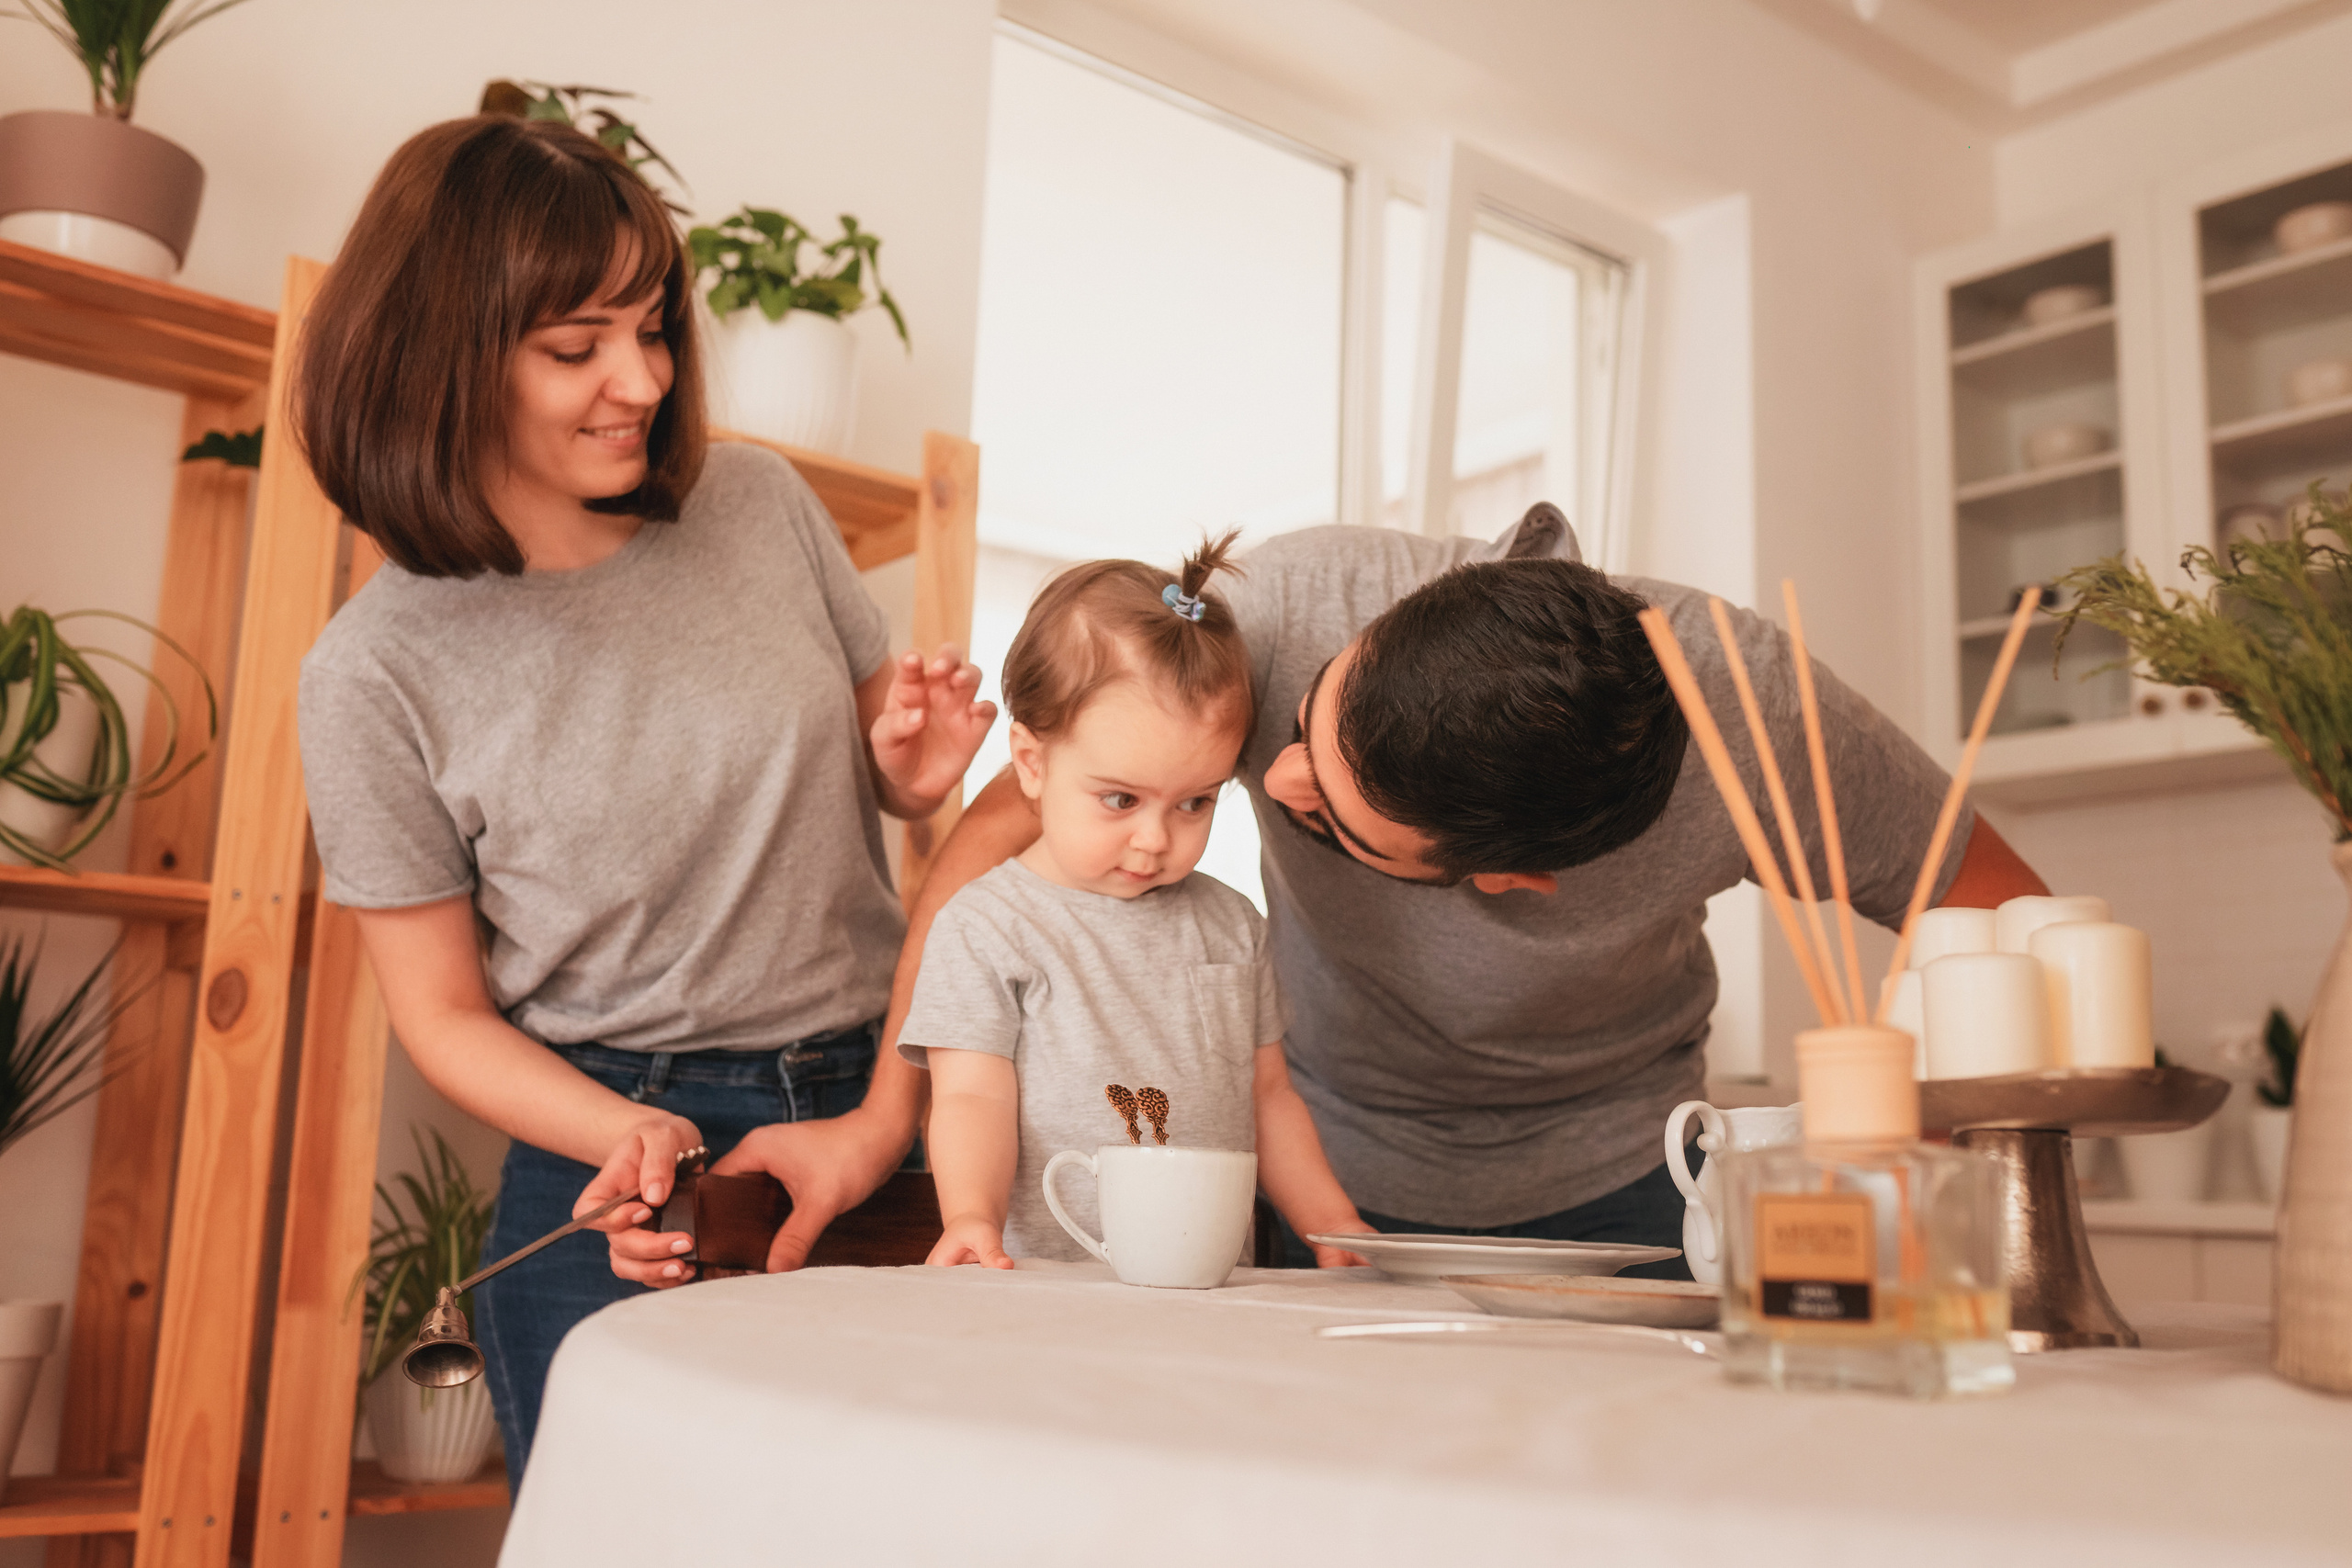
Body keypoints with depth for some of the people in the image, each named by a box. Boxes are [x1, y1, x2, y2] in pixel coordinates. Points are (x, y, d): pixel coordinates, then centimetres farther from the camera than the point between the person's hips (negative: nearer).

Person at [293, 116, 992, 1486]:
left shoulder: (762, 504, 0)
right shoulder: (378, 670, -8)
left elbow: (886, 772, 13)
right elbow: (444, 1013, -2)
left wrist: (918, 774, -10)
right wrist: (634, 1138, -18)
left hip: (880, 1111, 3)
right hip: (616, 1161, -2)